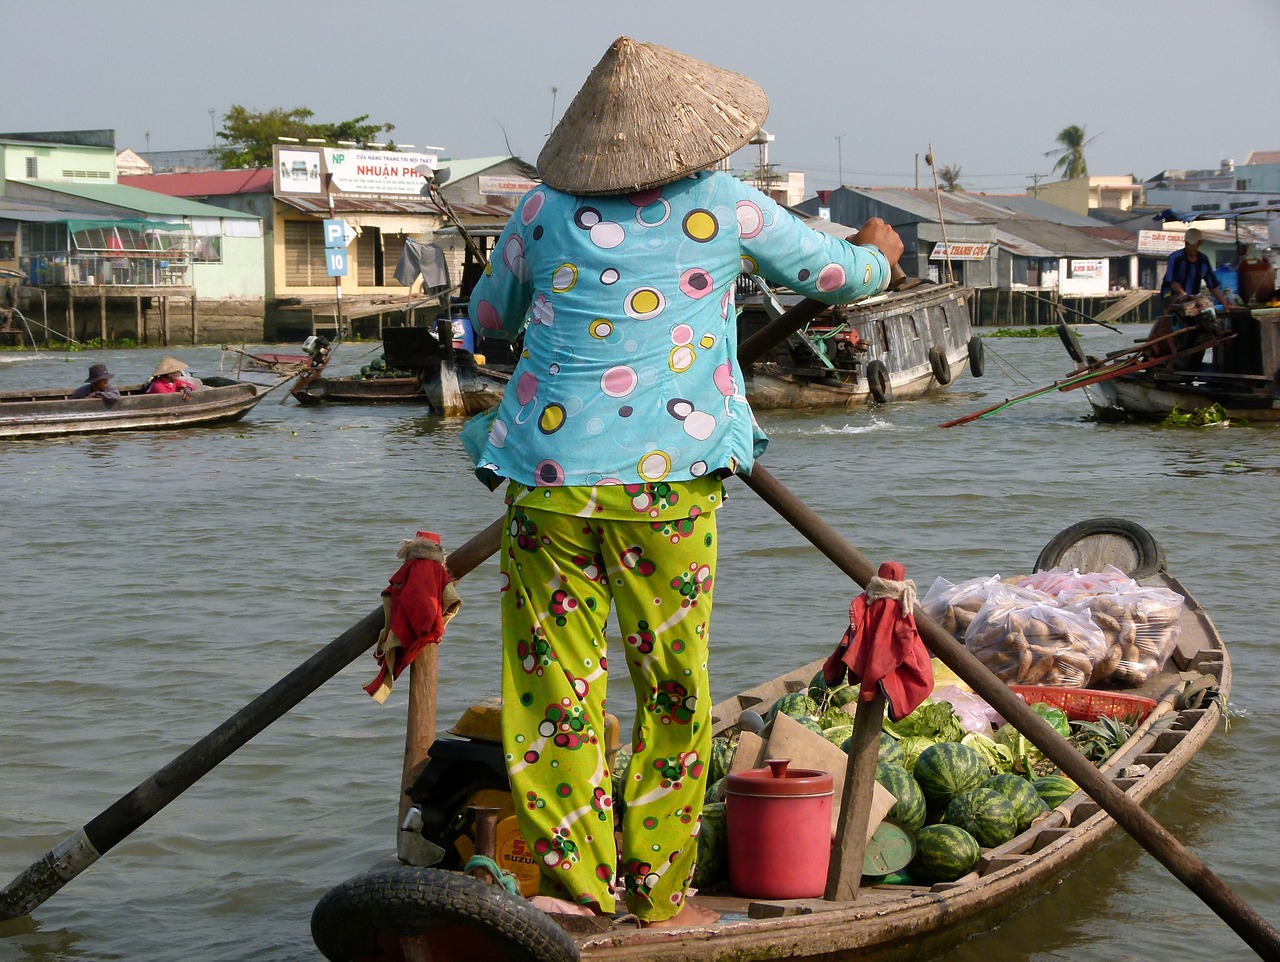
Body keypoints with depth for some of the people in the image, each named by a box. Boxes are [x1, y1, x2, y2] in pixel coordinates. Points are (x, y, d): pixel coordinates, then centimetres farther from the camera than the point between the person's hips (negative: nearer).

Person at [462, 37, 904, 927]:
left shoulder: (544, 210, 8)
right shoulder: (727, 206, 3)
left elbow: (487, 318, 25)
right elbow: (838, 275, 18)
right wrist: (877, 250, 41)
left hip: (548, 476, 2)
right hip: (665, 482, -2)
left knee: (555, 682, 9)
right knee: (673, 687, 8)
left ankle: (575, 880, 10)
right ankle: (657, 896, 14)